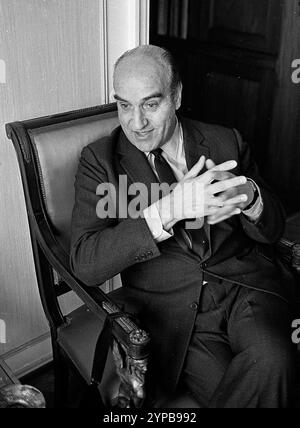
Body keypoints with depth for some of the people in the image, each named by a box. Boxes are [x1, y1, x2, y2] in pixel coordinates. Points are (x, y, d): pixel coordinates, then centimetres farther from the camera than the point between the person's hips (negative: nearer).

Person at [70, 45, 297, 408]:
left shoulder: (225, 142, 9)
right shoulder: (100, 160, 1)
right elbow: (85, 264, -11)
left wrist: (247, 196, -17)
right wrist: (167, 211, -24)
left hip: (247, 283, 2)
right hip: (171, 307, -1)